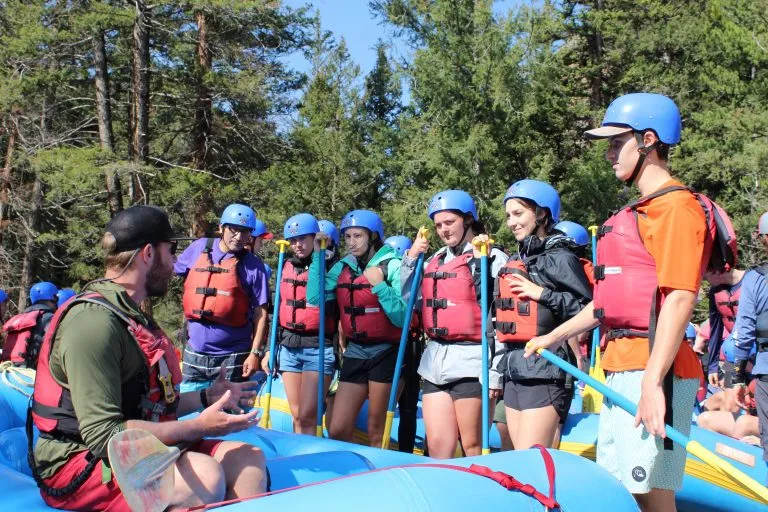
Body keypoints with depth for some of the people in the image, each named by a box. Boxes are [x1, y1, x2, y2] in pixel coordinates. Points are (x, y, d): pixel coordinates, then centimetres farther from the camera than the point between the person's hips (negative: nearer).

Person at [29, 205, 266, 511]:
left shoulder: (130, 315, 14)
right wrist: (198, 426, -23)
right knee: (203, 474, -32)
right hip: (81, 465, -10)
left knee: (247, 458, -4)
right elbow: (103, 435, -26)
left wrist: (207, 398, 23)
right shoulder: (94, 321, -19)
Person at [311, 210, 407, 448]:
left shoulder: (392, 266, -7)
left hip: (386, 353, -4)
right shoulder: (342, 267, 7)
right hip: (355, 352, 5)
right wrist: (318, 256, -4)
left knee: (377, 433, 5)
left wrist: (379, 285, -21)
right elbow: (314, 299, -7)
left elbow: (402, 317, -14)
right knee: (338, 431, 3)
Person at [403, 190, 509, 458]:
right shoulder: (434, 260, 16)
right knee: (437, 447, 6)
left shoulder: (493, 258, -3)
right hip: (435, 361, 6)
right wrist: (411, 259, 12)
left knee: (473, 447, 1)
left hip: (472, 361, -6)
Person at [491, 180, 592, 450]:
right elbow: (500, 310, 23)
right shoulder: (517, 263, 17)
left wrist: (542, 293, -16)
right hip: (514, 371, 8)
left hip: (546, 370, -8)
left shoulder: (560, 258, -7)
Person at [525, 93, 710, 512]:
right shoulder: (637, 212, 20)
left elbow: (679, 299, -19)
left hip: (651, 370, -10)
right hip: (620, 367, 10)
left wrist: (652, 382, -25)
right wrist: (552, 338, 28)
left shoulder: (675, 206, -10)